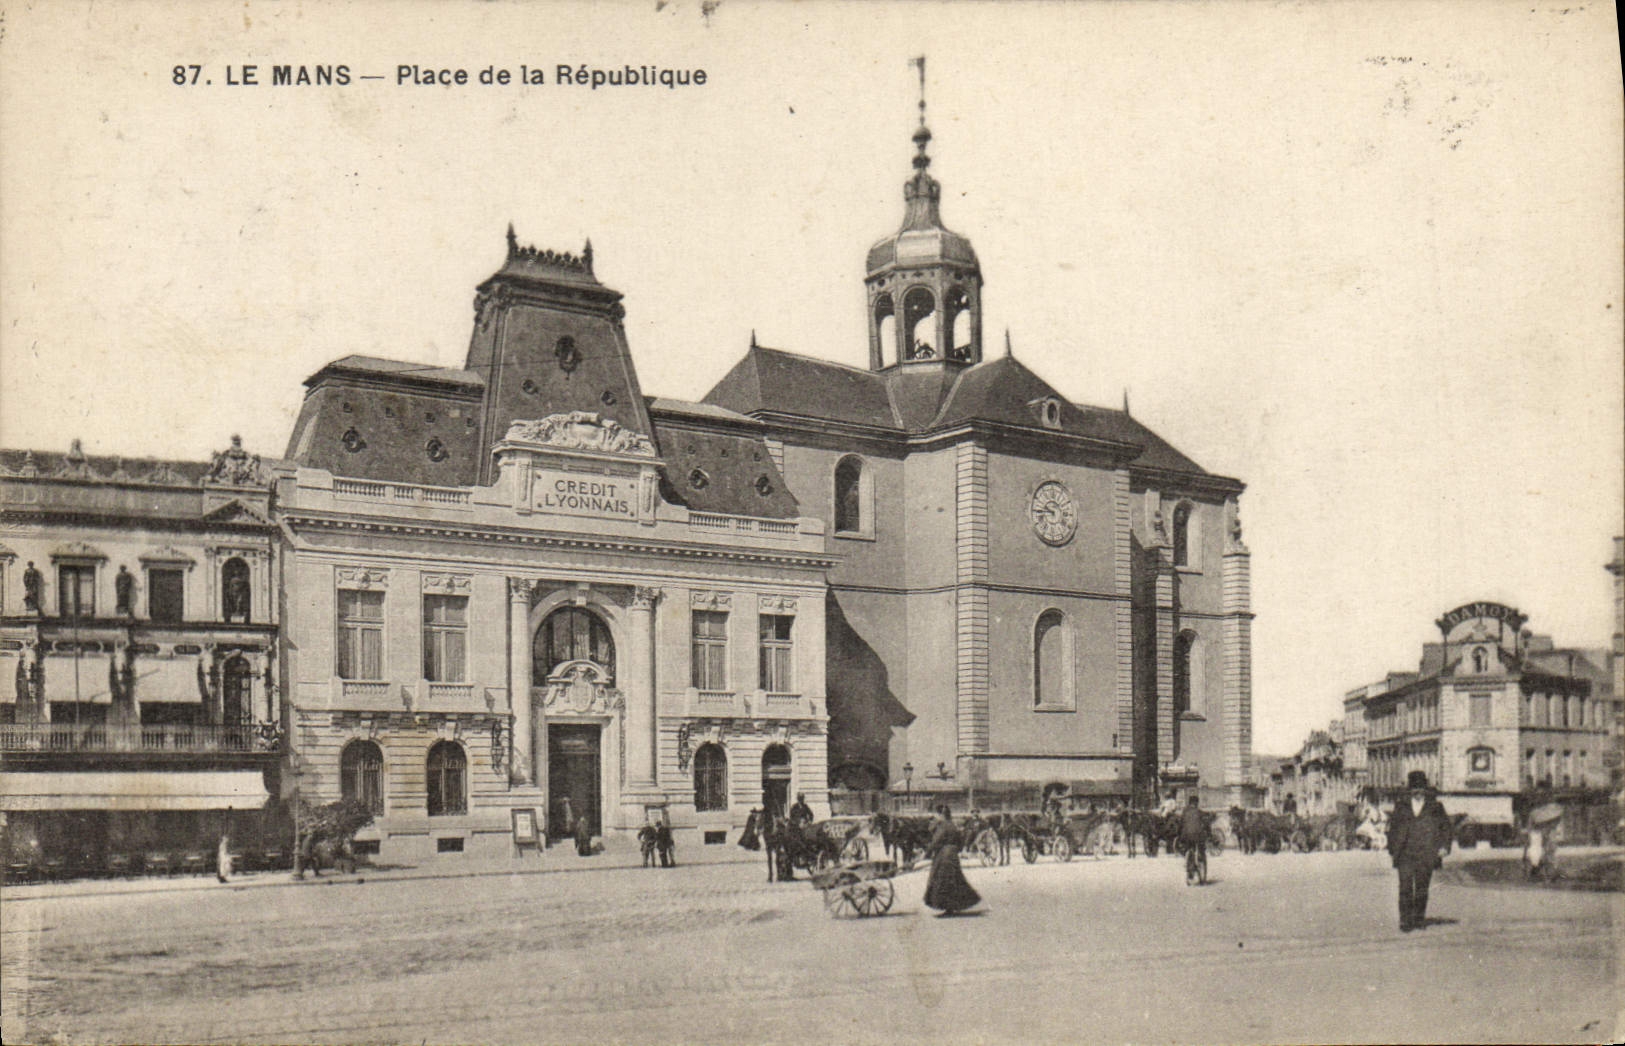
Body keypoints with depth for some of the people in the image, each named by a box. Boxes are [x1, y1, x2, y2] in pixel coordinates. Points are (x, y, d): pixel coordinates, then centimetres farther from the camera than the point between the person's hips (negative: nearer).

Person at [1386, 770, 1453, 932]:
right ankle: (1405, 921, -5)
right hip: (1405, 854, 0)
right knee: (1405, 888, -8)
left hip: (1426, 855, 0)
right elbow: (1392, 826, 13)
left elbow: (1445, 826, 11)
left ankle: (1419, 919, 19)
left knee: (1422, 888, 7)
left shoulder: (1435, 805, 5)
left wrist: (1444, 846, 1)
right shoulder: (1401, 806, 8)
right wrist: (1392, 849, 8)